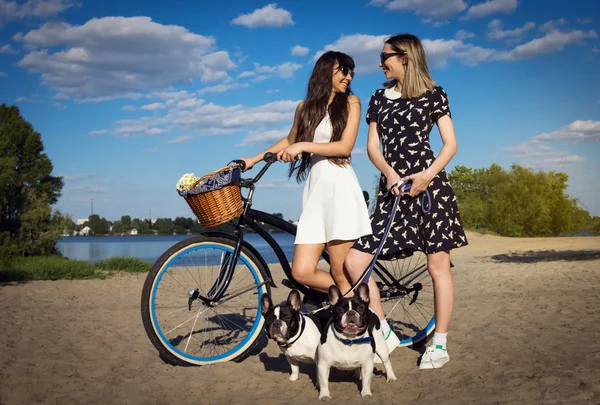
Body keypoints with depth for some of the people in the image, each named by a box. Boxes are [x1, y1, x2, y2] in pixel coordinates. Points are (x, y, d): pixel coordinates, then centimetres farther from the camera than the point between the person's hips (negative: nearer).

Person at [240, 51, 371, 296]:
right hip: (315, 190, 4)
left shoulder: (350, 102, 7)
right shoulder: (305, 107, 17)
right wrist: (254, 159, 31)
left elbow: (345, 147, -5)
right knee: (302, 272, -8)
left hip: (340, 187, -4)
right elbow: (290, 141, 33)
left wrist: (304, 146, -12)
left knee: (341, 274, -8)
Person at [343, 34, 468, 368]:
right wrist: (389, 173, -10)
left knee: (438, 266, 1)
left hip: (428, 184, -4)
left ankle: (439, 344, 14)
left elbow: (451, 144, 1)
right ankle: (385, 333, 6)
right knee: (354, 261, -7)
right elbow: (373, 146, 10)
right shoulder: (379, 98, 18)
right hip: (392, 186, 5)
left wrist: (428, 175, -16)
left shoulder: (433, 94, 5)